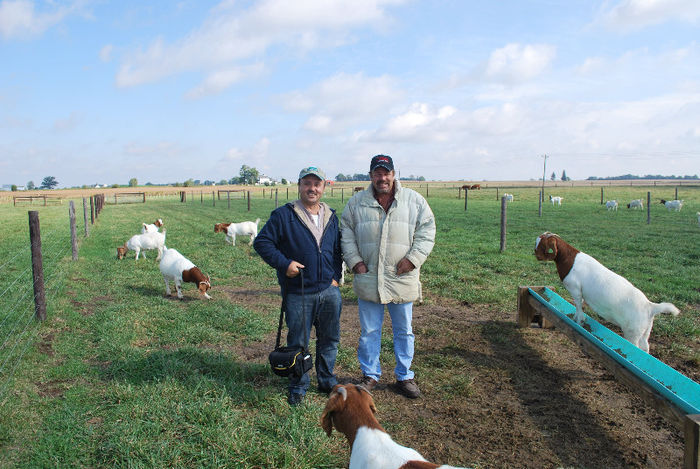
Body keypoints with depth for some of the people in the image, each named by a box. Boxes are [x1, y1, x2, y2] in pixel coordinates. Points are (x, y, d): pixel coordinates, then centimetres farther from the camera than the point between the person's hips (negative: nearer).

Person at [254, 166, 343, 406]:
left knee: (330, 339, 15)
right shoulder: (283, 215, -6)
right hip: (298, 294, -4)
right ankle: (298, 387, 24)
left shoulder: (331, 217, 9)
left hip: (329, 291, 4)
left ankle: (327, 380, 35)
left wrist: (335, 277, 9)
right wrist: (284, 263, -16)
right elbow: (261, 242, -6)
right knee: (298, 343, 7)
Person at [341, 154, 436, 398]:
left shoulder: (414, 200, 1)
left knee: (404, 331, 12)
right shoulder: (357, 202, 4)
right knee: (369, 331, 10)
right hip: (368, 278, 1)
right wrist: (354, 261, -2)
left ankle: (404, 377, 28)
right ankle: (370, 374, 28)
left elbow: (427, 230, 1)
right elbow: (346, 232, 8)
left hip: (402, 278, 0)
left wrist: (413, 259, -9)